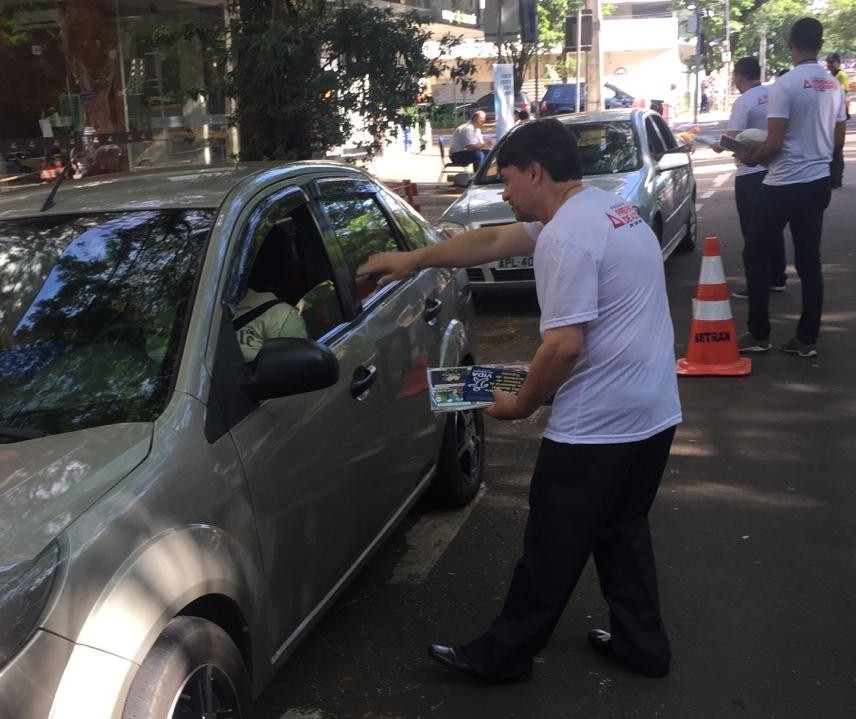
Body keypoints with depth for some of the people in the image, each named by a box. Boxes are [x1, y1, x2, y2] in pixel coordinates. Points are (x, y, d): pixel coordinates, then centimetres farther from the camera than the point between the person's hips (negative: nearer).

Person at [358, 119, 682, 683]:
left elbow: (564, 345, -24)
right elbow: (492, 241, 17)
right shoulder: (609, 208, 13)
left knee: (554, 547, 4)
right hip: (654, 413, 10)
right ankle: (642, 644, 33)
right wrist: (414, 259, 17)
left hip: (596, 425, -10)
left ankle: (503, 655, 20)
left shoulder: (566, 236, -20)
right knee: (623, 530, 22)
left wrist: (522, 404, -8)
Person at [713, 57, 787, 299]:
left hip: (751, 174, -7)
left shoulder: (744, 102, -16)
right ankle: (777, 278, 23)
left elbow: (732, 139, -24)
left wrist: (718, 146, -4)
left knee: (753, 231, -1)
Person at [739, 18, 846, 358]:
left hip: (783, 185, -7)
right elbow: (838, 139, 14)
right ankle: (807, 339, 14)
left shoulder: (785, 84, -15)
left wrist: (750, 158, 2)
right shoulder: (834, 86, 6)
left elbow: (773, 144, -17)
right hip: (818, 183, 7)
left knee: (756, 256, 6)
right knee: (809, 261, 10)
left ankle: (759, 335, 9)